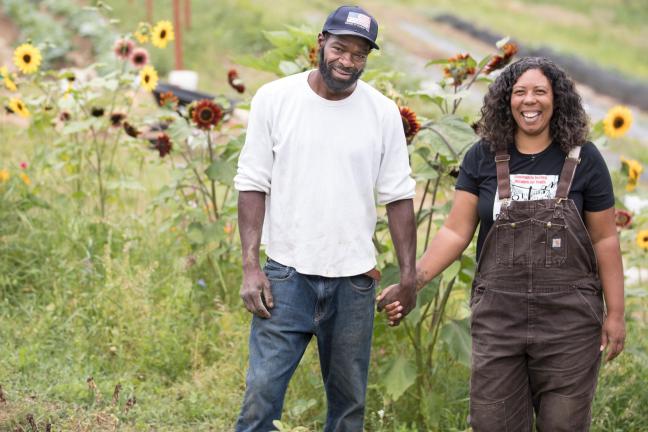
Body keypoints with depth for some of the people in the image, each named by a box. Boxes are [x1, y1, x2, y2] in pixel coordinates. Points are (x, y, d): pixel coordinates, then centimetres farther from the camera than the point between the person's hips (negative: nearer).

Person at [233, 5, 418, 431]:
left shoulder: (383, 113, 1)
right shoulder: (274, 99, -2)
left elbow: (398, 196, 4)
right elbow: (253, 185, -1)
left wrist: (409, 274, 0)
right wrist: (250, 267, -8)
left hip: (355, 279, 2)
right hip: (288, 273, -2)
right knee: (262, 392, -8)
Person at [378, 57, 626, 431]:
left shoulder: (583, 159, 0)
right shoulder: (483, 158, 2)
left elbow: (604, 240, 4)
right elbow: (456, 232, 1)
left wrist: (616, 312, 2)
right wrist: (412, 281, -10)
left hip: (568, 320, -1)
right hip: (497, 318, 1)